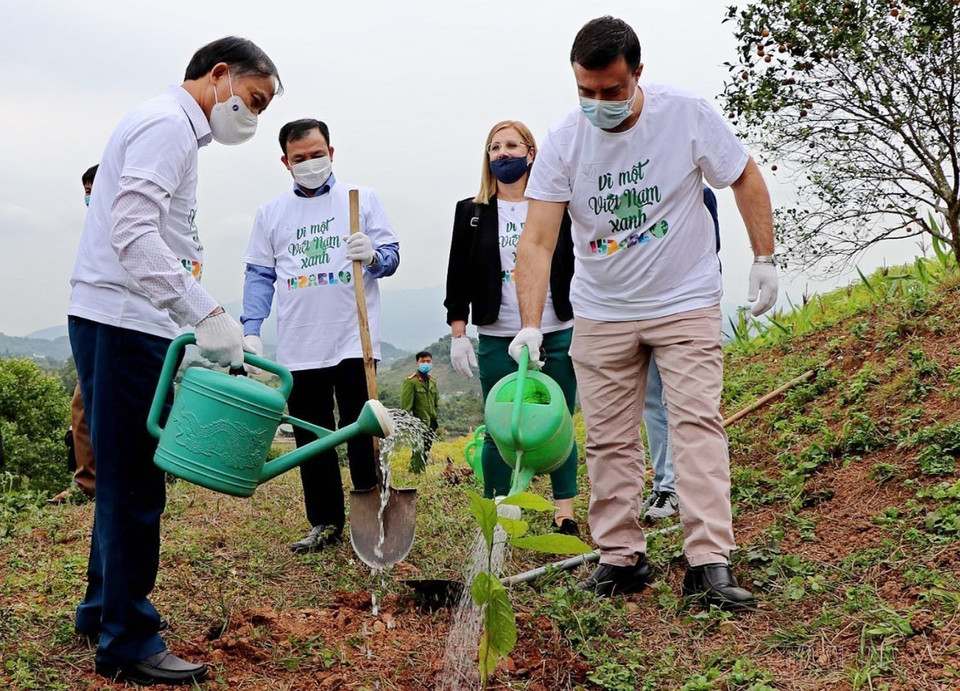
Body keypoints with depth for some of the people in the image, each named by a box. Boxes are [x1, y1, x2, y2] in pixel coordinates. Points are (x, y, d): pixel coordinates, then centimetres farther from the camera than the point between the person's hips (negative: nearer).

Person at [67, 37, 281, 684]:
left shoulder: (174, 128, 23)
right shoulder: (168, 123, -11)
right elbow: (132, 232, -24)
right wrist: (206, 313, -28)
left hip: (126, 324, 11)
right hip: (122, 322, -11)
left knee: (127, 478, 18)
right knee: (134, 486, -6)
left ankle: (103, 608, 31)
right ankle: (129, 643, 3)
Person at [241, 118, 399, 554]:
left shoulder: (361, 199, 7)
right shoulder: (271, 213, 13)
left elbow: (391, 256, 4)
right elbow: (259, 276, 13)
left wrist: (372, 256, -20)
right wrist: (250, 330, 2)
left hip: (353, 342, -3)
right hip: (298, 350, 3)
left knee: (363, 434, -1)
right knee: (311, 440, 7)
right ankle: (325, 523, 18)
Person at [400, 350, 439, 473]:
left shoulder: (432, 382, 17)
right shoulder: (410, 381, -8)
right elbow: (405, 405, -12)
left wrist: (435, 419, 19)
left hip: (430, 423, 8)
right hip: (419, 423, -8)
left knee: (426, 452, 10)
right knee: (419, 452, -11)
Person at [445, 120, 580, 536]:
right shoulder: (471, 212, 9)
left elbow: (578, 268, 7)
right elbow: (459, 277, 7)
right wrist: (458, 334, 1)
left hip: (557, 335, 0)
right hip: (497, 340, 0)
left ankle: (565, 515, 13)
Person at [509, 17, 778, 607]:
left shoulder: (688, 115, -12)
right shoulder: (563, 143, -11)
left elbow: (747, 179, 2)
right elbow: (538, 241, -17)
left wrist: (765, 259, -1)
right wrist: (531, 326, -27)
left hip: (686, 303, -2)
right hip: (601, 312, 2)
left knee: (698, 421, -11)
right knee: (609, 439, 5)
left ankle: (710, 564, -10)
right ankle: (621, 558, 17)